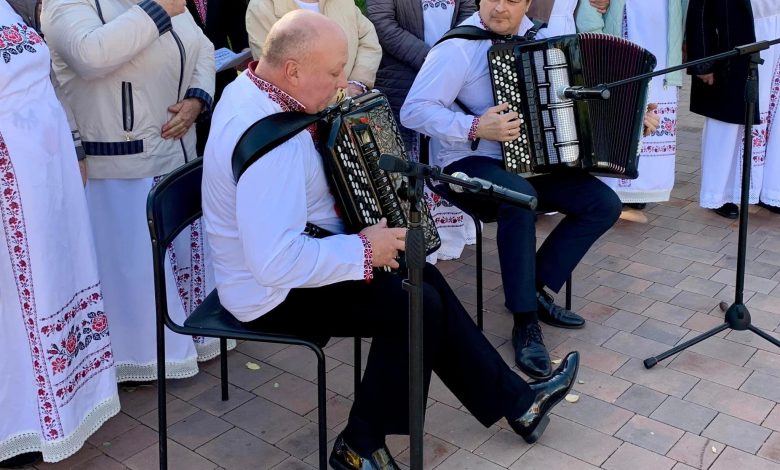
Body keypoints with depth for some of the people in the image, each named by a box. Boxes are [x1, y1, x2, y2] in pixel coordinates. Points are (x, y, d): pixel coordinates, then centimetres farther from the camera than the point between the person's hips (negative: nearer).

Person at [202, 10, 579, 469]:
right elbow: (276, 263, -38)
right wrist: (364, 251, -26)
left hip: (301, 258, 10)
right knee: (417, 306, -9)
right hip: (277, 292, -10)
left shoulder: (254, 87, 1)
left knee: (423, 280, 8)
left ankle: (516, 399, 19)